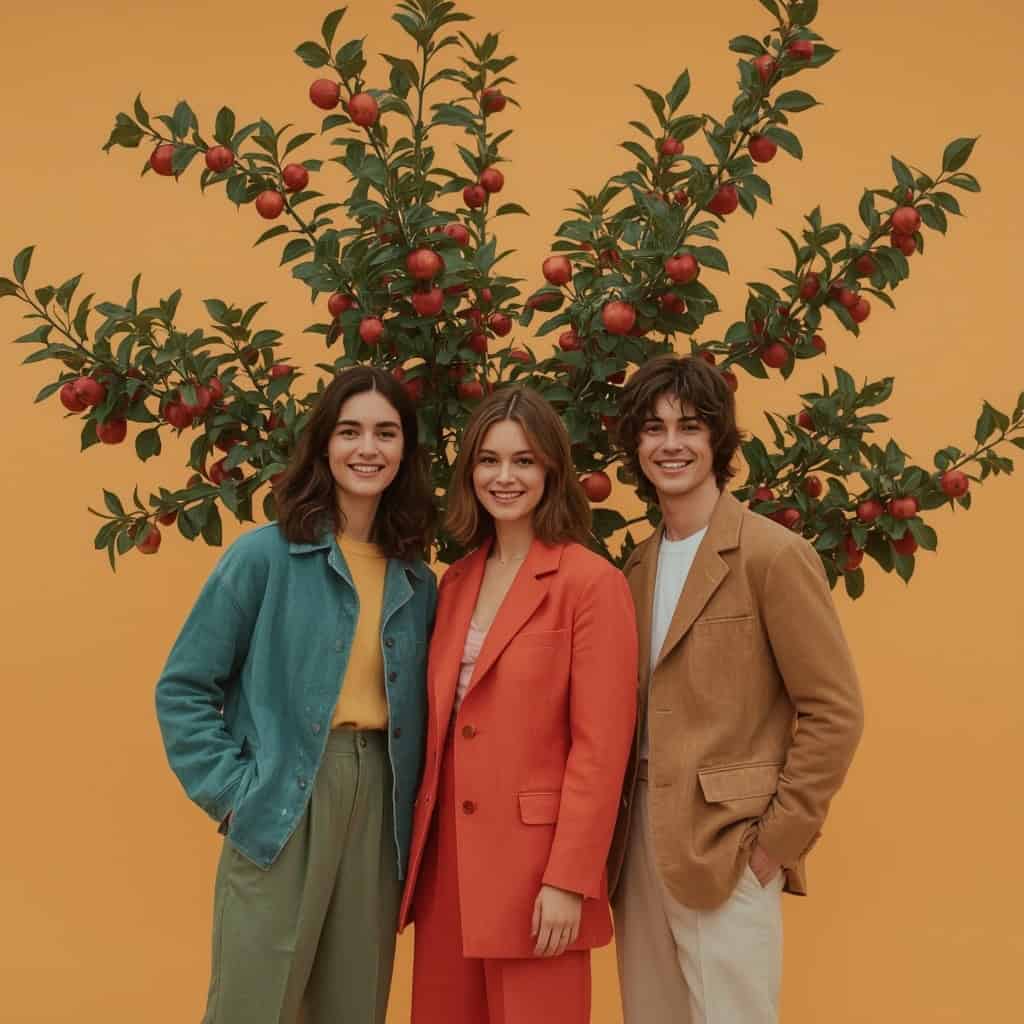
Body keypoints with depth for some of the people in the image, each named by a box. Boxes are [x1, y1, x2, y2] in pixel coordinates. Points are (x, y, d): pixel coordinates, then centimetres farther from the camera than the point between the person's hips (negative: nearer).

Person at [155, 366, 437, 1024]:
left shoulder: (417, 583, 9)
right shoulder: (266, 556, -5)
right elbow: (182, 689, -3)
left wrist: (410, 812, 5)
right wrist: (230, 789, -11)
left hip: (378, 812, 4)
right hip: (280, 814, -4)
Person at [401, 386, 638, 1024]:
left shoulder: (592, 582, -10)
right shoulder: (456, 582, 11)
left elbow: (600, 747, -13)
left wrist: (568, 880, -16)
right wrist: (420, 848, 11)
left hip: (533, 859, -6)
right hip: (449, 854, 6)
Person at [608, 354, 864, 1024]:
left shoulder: (773, 554, -9)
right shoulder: (640, 566, 12)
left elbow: (834, 712, -10)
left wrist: (777, 839, -12)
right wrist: (620, 828, 7)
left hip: (727, 848, -6)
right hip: (641, 841, 7)